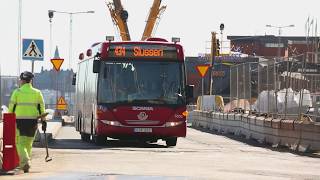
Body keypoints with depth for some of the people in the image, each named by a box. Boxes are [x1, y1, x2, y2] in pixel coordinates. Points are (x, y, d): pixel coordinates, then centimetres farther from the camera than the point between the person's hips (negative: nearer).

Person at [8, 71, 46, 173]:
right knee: (28, 143, 15)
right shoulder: (37, 93, 6)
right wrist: (43, 121, 9)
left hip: (20, 121, -3)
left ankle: (25, 162, -23)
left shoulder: (17, 92, -2)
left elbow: (11, 108, -1)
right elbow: (42, 108, 5)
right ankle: (24, 164, 19)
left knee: (20, 143, -2)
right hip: (33, 121, 3)